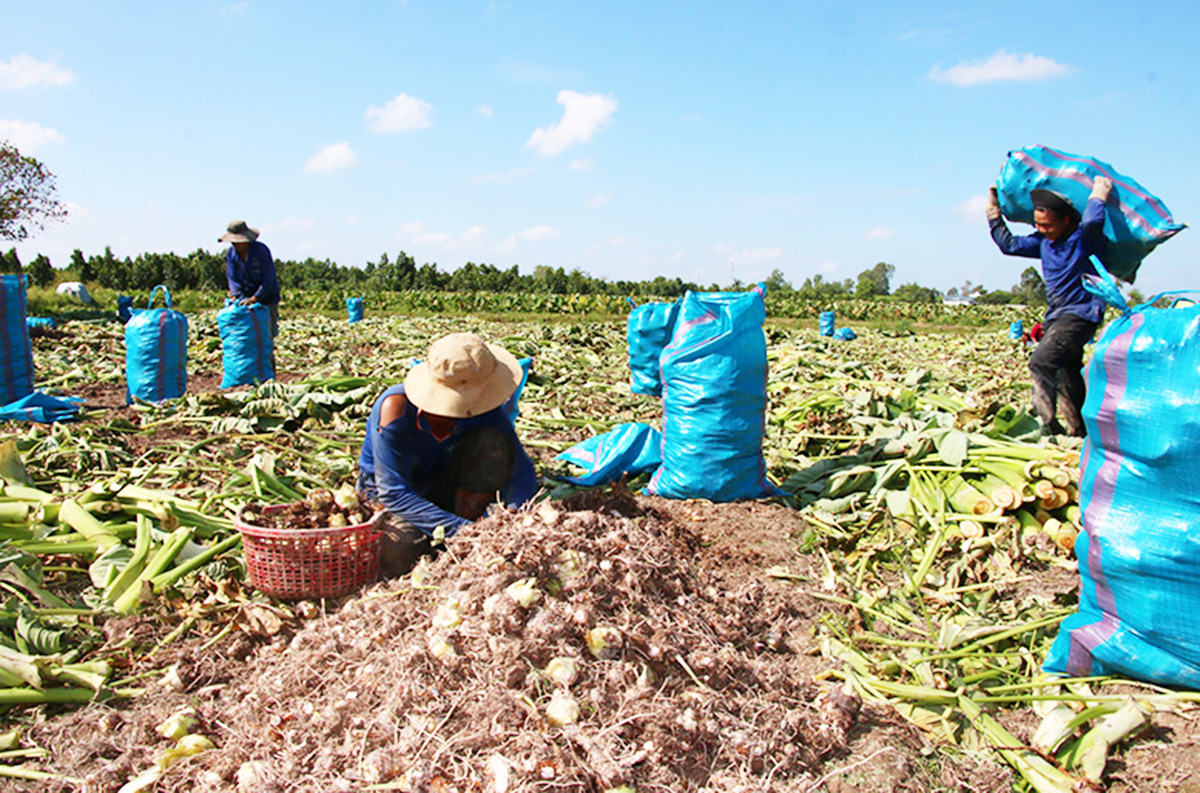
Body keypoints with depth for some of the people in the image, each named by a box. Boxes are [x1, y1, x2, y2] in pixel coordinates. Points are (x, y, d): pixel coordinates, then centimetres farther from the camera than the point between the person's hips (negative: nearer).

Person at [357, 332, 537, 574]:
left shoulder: (486, 412, -23)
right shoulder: (396, 407, -33)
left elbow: (521, 470, -17)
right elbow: (394, 493, -34)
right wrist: (460, 529, -43)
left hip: (445, 488, 3)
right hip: (384, 492, -2)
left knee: (493, 443, -25)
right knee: (395, 558, -34)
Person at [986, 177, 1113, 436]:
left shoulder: (1084, 237, -13)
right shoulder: (1044, 241, 8)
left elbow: (1092, 220, -35)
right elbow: (1009, 244, 17)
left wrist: (1100, 191, -19)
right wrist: (993, 209, 14)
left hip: (1081, 313, -8)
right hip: (1056, 315, 9)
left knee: (1042, 361, -23)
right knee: (1065, 375, 13)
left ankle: (1047, 422, -23)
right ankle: (1080, 429, 24)